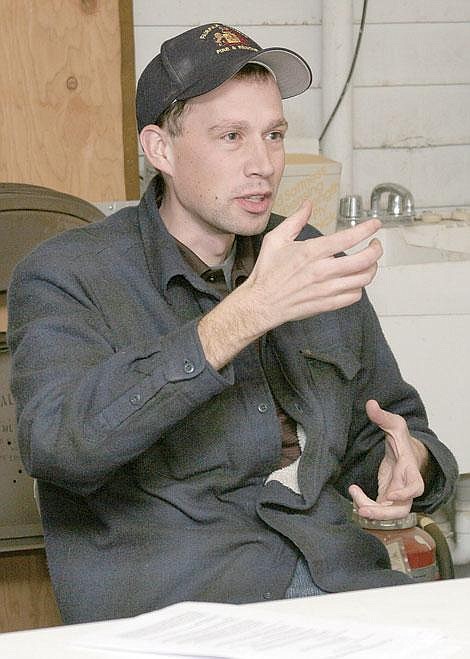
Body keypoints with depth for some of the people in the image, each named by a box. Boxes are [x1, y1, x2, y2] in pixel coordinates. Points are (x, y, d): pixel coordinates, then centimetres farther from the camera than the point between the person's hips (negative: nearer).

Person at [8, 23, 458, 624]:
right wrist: (247, 313, -29)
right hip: (173, 607, -5)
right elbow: (56, 444, -24)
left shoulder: (314, 260, 16)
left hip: (337, 576, 6)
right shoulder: (66, 276, -3)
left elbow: (392, 422, 27)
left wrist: (409, 459, 0)